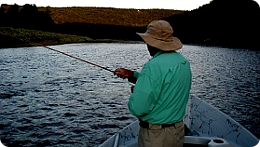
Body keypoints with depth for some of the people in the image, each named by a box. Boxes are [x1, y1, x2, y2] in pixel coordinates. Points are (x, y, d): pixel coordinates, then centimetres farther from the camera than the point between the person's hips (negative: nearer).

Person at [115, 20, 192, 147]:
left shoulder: (153, 66, -25)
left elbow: (137, 109, -27)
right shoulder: (184, 62, 2)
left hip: (155, 136, -8)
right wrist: (132, 74, 14)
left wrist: (134, 93, -6)